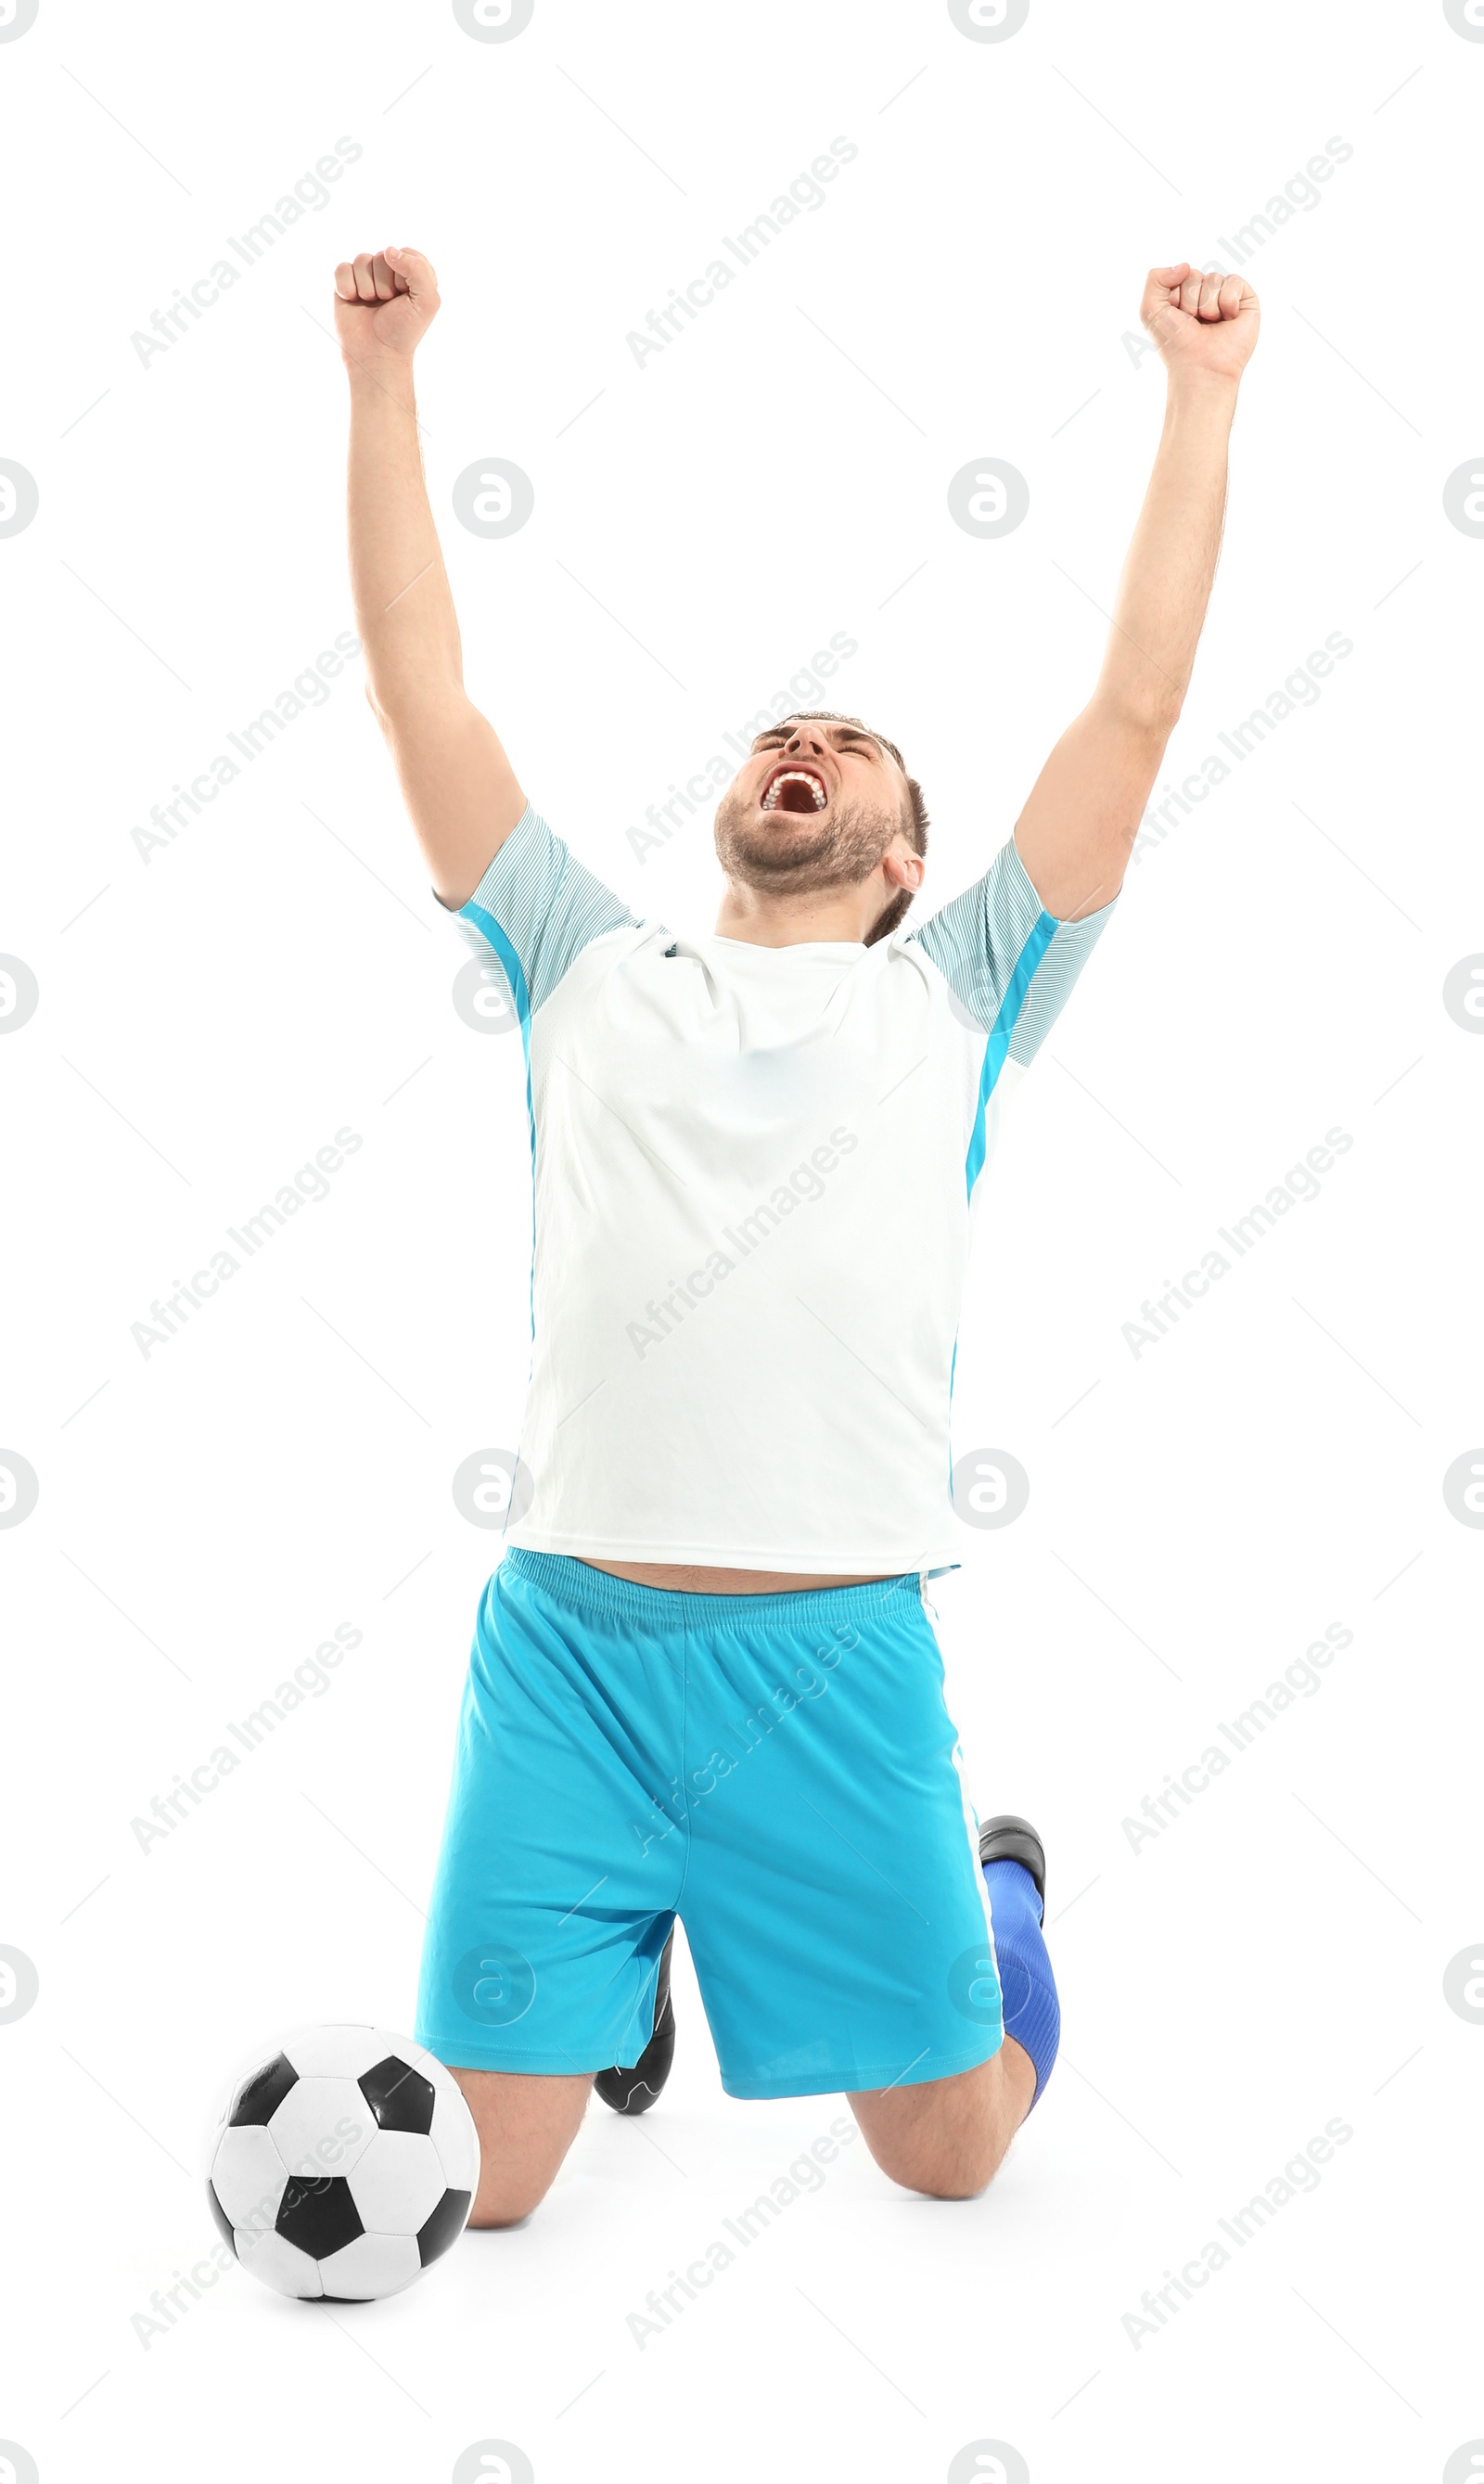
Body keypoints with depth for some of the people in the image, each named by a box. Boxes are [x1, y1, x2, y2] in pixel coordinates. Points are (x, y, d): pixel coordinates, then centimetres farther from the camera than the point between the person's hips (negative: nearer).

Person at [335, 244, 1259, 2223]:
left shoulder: (953, 998, 12)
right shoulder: (593, 977, 15)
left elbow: (1135, 709, 8)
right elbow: (424, 695, 13)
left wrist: (1202, 390, 9)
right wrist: (384, 376, 13)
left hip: (834, 1652, -1)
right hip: (563, 1631, 1)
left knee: (945, 2154, 11)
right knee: (478, 2186, 4)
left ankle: (995, 1894, 43)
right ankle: (632, 1962, 36)